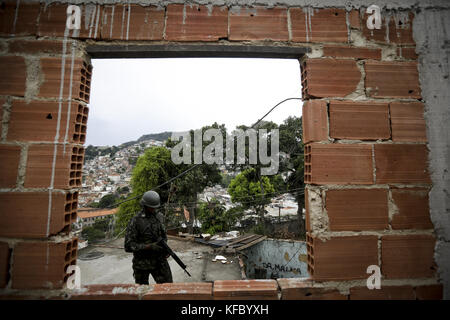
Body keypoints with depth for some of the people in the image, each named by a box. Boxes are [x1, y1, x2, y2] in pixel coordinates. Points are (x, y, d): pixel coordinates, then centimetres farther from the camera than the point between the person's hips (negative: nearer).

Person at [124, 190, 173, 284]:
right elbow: (128, 246, -16)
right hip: (142, 263, -3)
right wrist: (149, 247, -26)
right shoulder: (135, 221, -15)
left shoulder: (159, 216, 0)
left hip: (159, 260, 3)